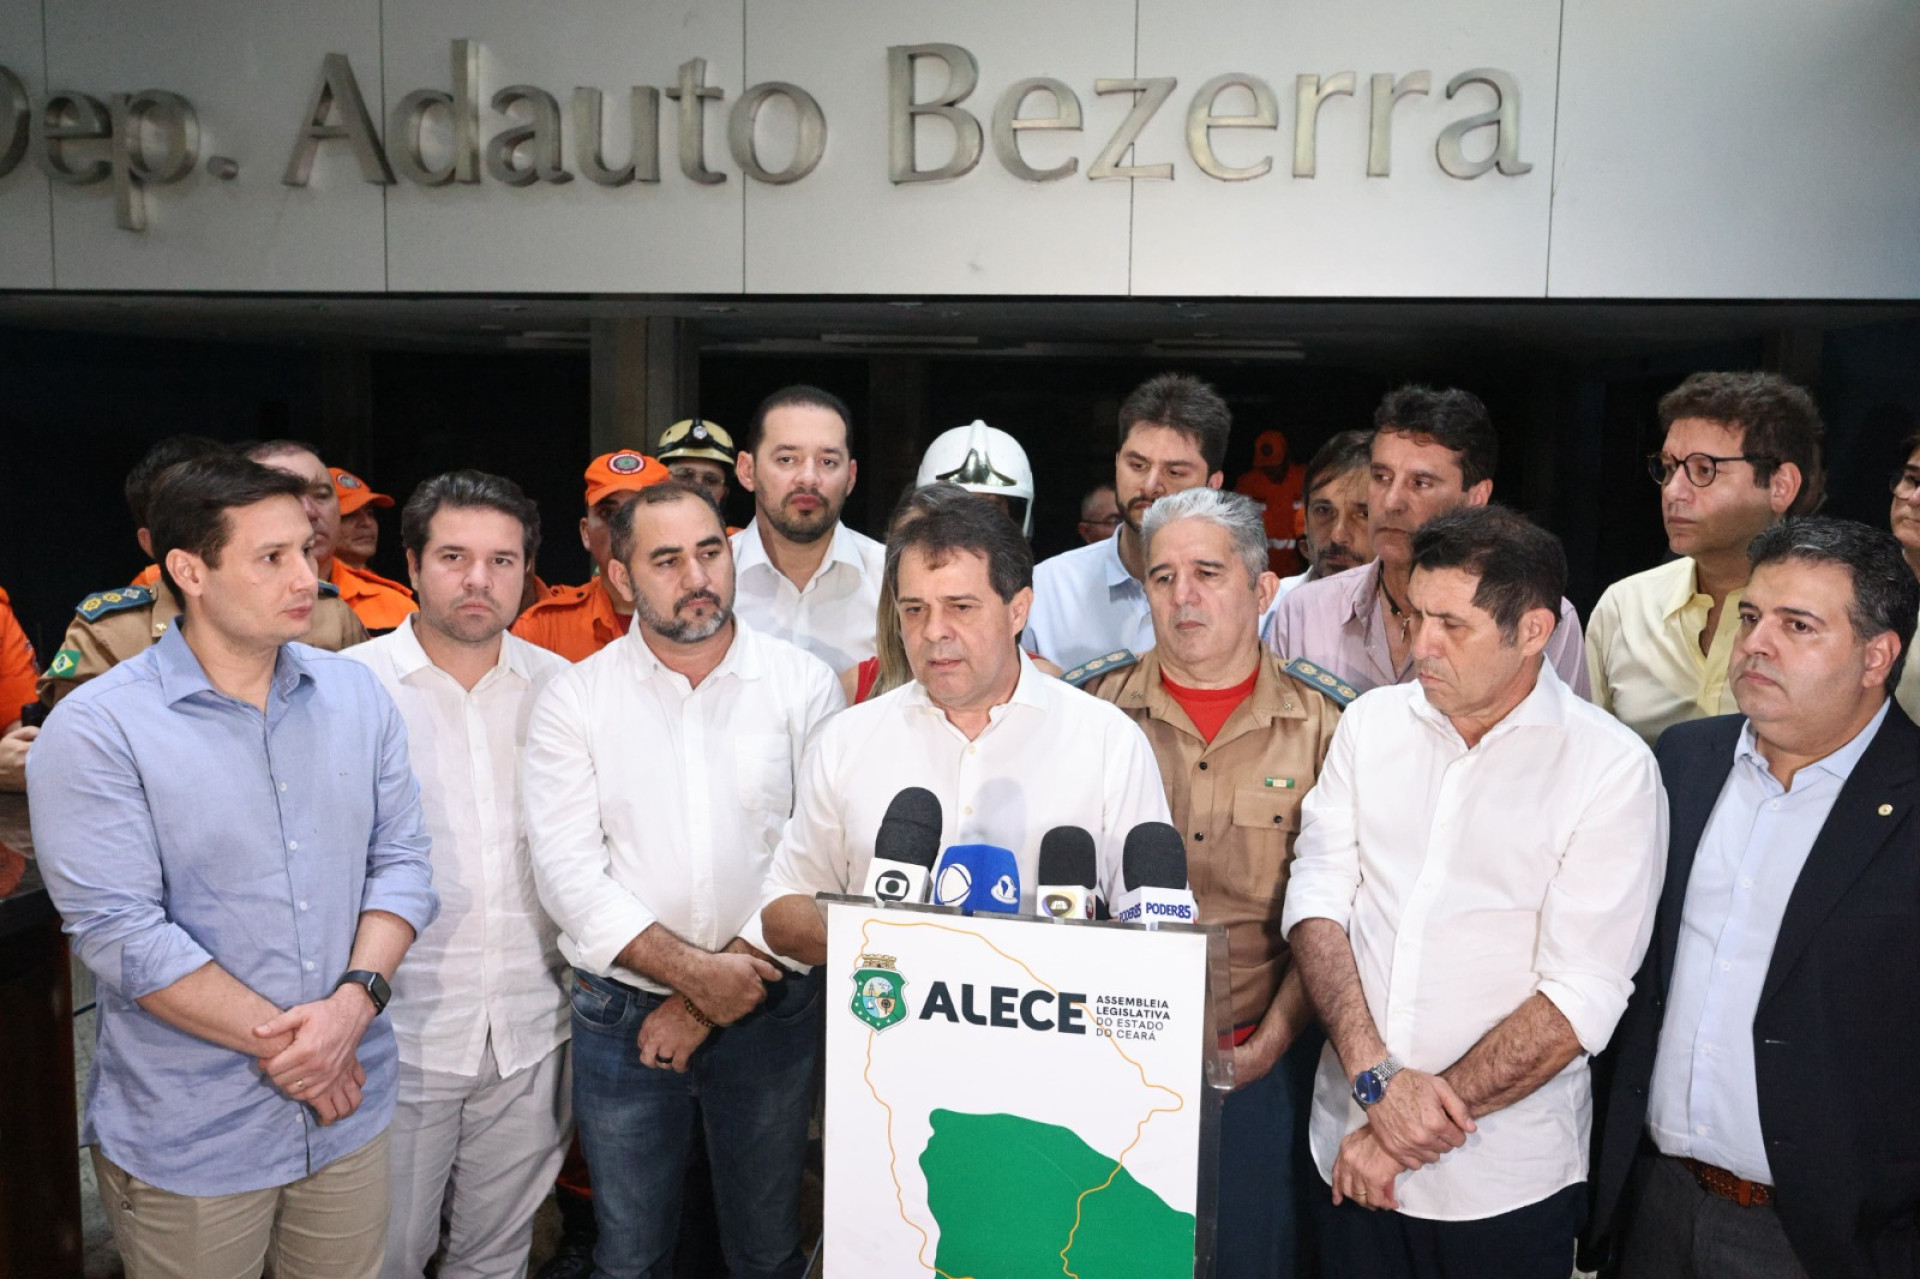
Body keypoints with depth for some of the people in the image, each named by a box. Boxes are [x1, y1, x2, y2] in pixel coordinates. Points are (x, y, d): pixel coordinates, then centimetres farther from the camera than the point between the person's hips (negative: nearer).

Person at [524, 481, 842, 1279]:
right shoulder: (575, 699, -2)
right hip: (621, 1014, 1)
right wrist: (691, 970, -17)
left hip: (771, 1013, 0)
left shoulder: (806, 685, -3)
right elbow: (567, 871, -9)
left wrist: (725, 989, -13)